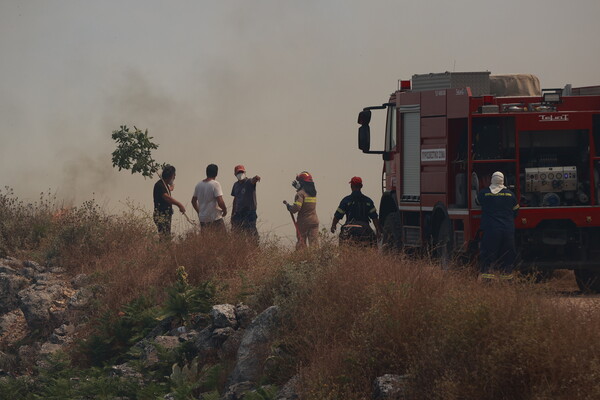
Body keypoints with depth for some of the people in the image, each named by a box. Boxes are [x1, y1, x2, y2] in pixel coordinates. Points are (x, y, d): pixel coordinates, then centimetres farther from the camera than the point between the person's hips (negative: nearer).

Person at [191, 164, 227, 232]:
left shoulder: (199, 185, 8)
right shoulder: (215, 184, -12)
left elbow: (193, 201, 17)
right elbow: (220, 202, -18)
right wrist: (225, 210, 0)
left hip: (202, 219, 6)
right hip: (215, 219, -6)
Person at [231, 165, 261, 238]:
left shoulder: (249, 182, -7)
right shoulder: (236, 185, 12)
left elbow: (253, 181, -32)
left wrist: (256, 178, -57)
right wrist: (233, 213, 23)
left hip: (250, 213, -6)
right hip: (238, 214, 6)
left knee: (251, 233, -8)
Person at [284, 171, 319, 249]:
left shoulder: (300, 194, -14)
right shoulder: (313, 192, 7)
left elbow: (296, 208, -22)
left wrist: (288, 205, -5)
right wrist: (297, 186, 30)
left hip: (303, 222, -5)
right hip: (314, 221, 5)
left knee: (301, 242, 4)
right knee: (314, 242, 4)